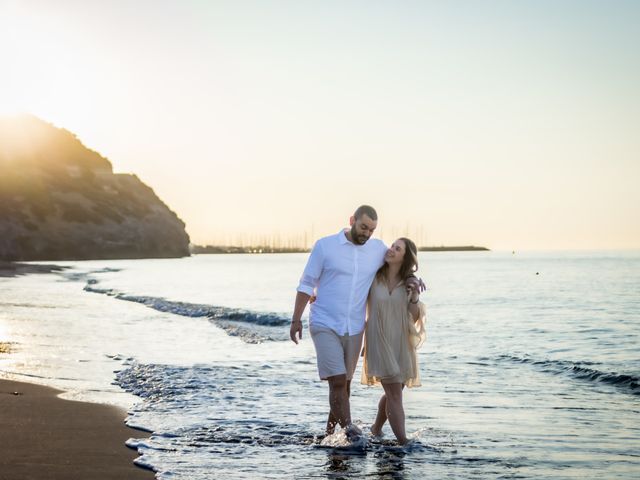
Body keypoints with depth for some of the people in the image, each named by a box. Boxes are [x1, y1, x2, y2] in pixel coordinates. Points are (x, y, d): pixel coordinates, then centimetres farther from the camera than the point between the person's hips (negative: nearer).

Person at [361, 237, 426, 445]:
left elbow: (415, 318, 1)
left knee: (393, 392, 15)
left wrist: (415, 298, -18)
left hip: (401, 344, 4)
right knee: (395, 393, -11)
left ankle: (376, 429, 40)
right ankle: (404, 443, -11)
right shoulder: (373, 277, -6)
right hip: (379, 342, -4)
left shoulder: (409, 283, 1)